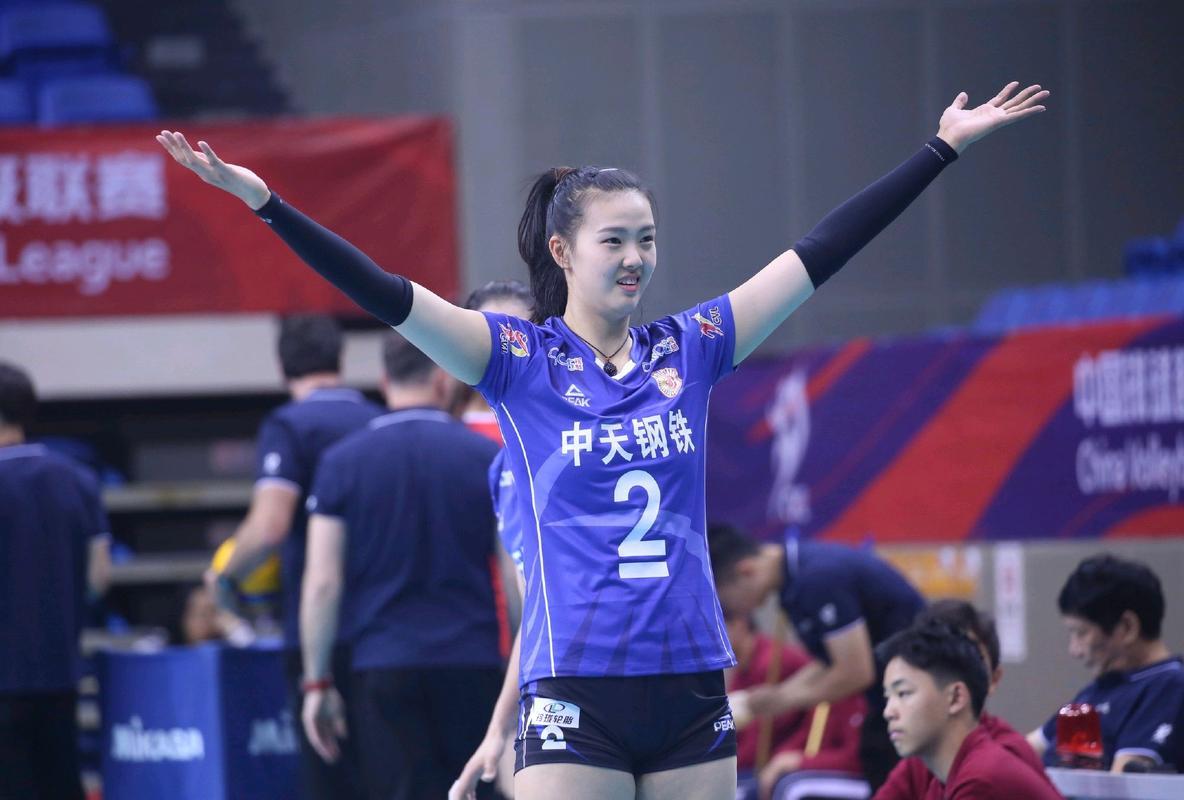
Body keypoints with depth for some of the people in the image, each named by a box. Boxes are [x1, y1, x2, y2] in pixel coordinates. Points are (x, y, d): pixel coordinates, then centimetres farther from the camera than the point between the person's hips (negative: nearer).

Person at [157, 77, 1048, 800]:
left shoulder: (689, 348, 8)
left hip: (691, 689, 4)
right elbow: (384, 294, -12)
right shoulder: (521, 358, -2)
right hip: (576, 696, -4)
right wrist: (263, 200, -22)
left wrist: (944, 146, 11)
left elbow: (822, 251, 10)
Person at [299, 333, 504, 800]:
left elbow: (322, 583, -2)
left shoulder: (342, 462, 1)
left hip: (382, 666, 0)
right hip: (473, 666, 0)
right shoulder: (488, 458, 1)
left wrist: (317, 683, 3)